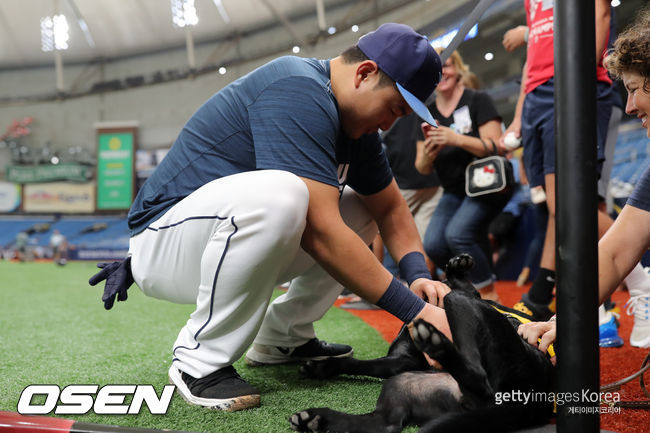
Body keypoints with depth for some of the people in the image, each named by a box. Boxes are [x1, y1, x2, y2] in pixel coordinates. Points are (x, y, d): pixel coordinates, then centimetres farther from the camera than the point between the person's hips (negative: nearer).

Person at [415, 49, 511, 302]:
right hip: (454, 190, 5)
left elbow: (494, 147, -16)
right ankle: (472, 281, 12)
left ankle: (489, 295, -8)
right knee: (433, 244, -15)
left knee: (457, 232, -27)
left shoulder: (477, 100, -7)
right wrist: (427, 154, -18)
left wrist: (457, 139, -29)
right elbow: (422, 169, 6)